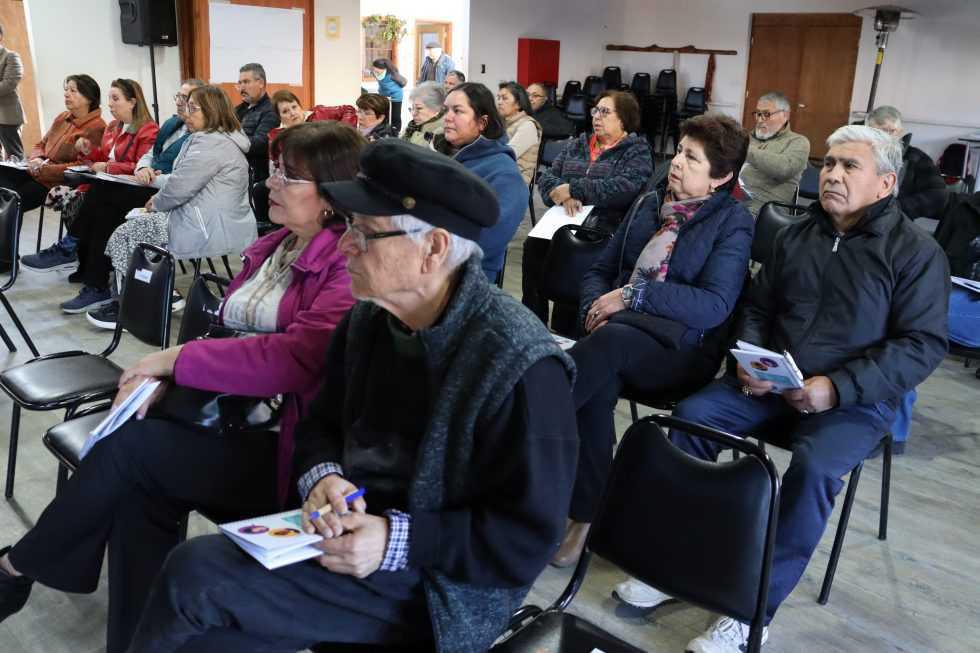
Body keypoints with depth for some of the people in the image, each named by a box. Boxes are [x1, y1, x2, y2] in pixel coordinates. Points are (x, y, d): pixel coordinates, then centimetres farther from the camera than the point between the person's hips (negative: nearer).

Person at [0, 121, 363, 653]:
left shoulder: (349, 264, -13)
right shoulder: (269, 248, 14)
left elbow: (293, 359, -25)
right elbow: (231, 336, 16)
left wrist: (179, 358, -16)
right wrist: (160, 377, -3)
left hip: (285, 449, -7)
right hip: (225, 414, 7)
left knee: (129, 446, -17)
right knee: (137, 498, -20)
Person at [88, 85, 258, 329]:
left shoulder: (211, 144, -19)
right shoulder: (219, 138, 16)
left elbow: (179, 188, -19)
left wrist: (157, 203, 2)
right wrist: (160, 200, 8)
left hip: (211, 232, -10)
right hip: (211, 222, 10)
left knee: (124, 235, 2)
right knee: (134, 223, 18)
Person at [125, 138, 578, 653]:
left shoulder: (521, 366, -22)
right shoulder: (369, 318, 0)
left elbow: (528, 539, -19)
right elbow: (321, 424, 12)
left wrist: (398, 541, -25)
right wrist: (322, 477, -11)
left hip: (436, 584, -6)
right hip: (350, 529, 7)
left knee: (193, 575, -16)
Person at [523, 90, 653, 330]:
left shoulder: (637, 150, 5)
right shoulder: (578, 144, 23)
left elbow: (627, 187, -14)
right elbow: (547, 177, 13)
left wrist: (573, 189, -14)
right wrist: (562, 195, -10)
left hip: (605, 226, -4)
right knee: (533, 245, -25)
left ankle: (564, 332, -22)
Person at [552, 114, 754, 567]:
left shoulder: (732, 223, 1)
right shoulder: (652, 205, 16)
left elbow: (715, 306, -12)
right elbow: (600, 271, 18)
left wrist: (633, 295, -17)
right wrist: (596, 307, -5)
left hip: (682, 350, -4)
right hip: (619, 330, 4)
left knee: (611, 340, -37)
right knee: (597, 385, -33)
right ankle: (585, 516, -24)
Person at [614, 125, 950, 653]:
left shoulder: (917, 252, -5)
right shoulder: (796, 236, 11)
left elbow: (924, 345, -11)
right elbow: (758, 308, 17)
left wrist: (839, 387, -22)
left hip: (856, 400, -5)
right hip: (773, 384, 5)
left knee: (814, 467, -33)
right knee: (691, 414, -17)